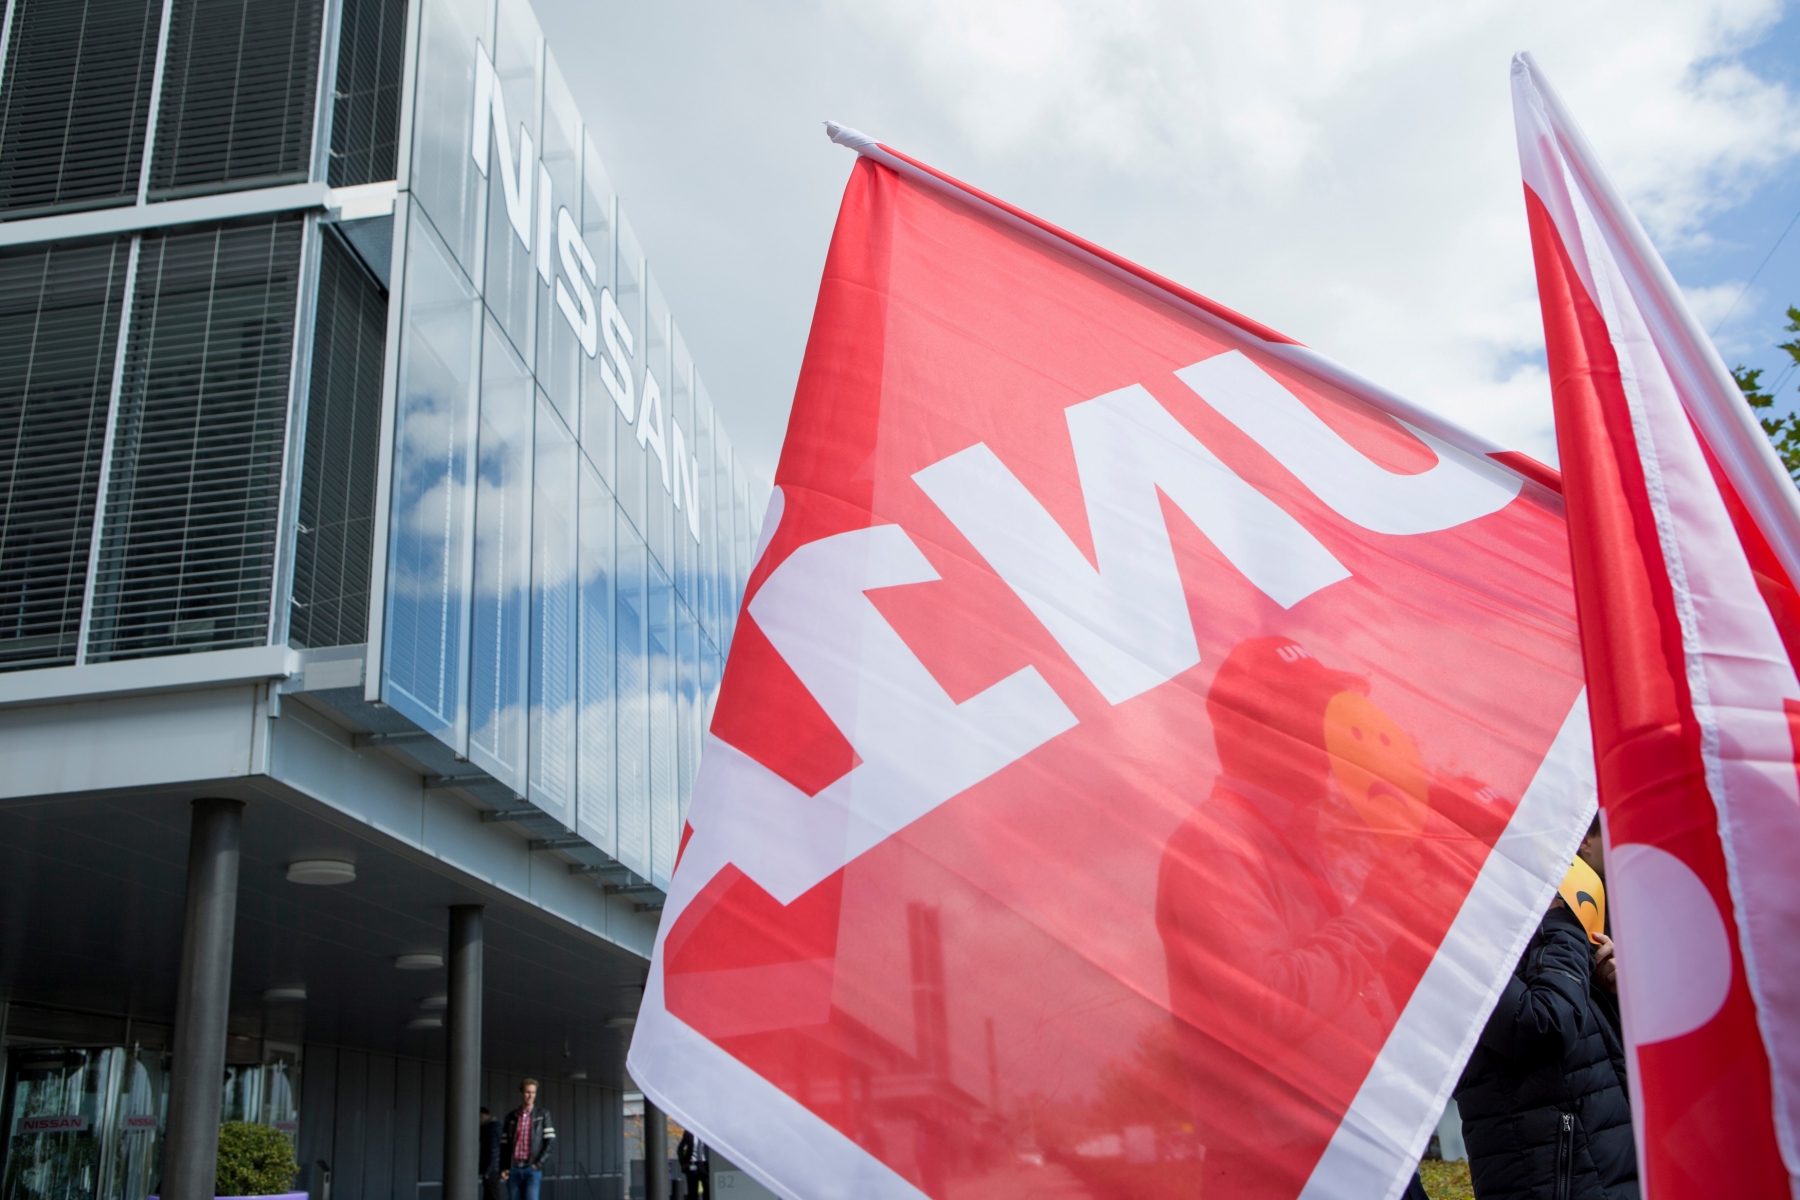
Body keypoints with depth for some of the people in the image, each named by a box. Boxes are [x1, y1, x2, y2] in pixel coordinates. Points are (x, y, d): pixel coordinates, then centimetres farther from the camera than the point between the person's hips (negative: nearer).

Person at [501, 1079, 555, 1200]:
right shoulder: (511, 1117, 12)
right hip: (513, 1170, 3)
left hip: (532, 1169, -3)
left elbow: (551, 1143, -1)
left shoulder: (543, 1114, 3)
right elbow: (504, 1145, 14)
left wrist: (538, 1164, -9)